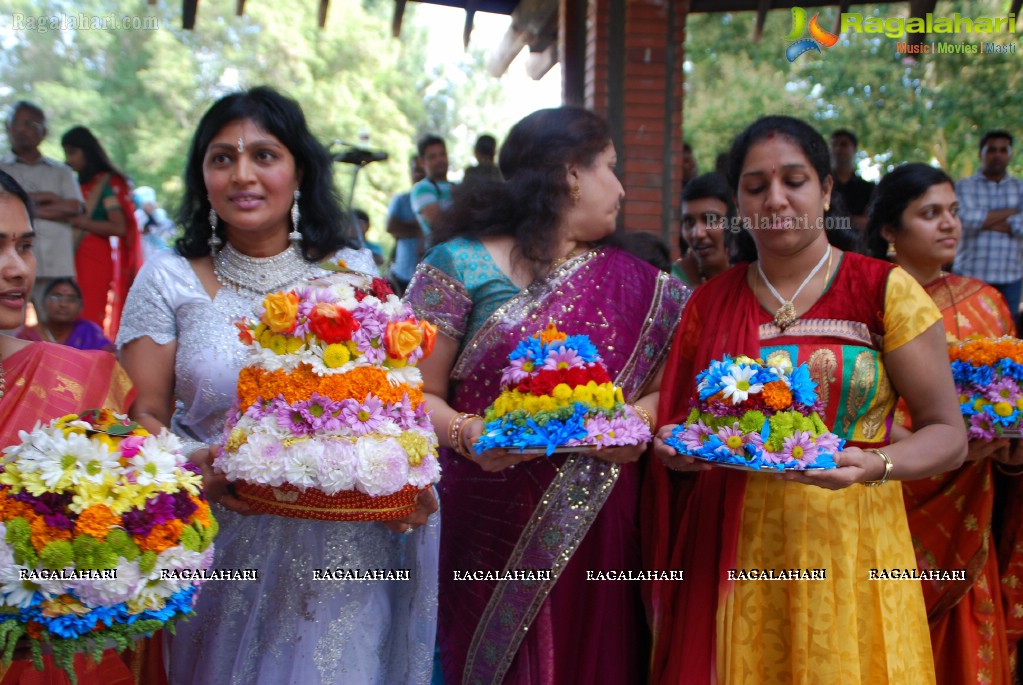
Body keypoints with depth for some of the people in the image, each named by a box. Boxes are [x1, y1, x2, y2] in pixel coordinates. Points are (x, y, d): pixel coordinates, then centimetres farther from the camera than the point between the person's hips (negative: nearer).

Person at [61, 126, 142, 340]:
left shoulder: (108, 183, -2)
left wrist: (81, 222, -12)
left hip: (97, 258, -6)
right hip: (72, 258, 6)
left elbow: (119, 227, -10)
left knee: (90, 319, -10)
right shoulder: (76, 184, 17)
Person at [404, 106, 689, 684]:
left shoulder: (634, 284, 9)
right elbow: (421, 394, -2)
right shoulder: (460, 266, -2)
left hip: (599, 530, 3)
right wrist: (465, 433, -21)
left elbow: (660, 386, 13)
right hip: (494, 531, -3)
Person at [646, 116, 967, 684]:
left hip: (848, 546, -2)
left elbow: (948, 434, -3)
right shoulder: (709, 305, 5)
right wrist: (675, 446, -7)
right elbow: (677, 419, 15)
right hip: (733, 552, 2)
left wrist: (875, 464, -21)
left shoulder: (887, 290, -2)